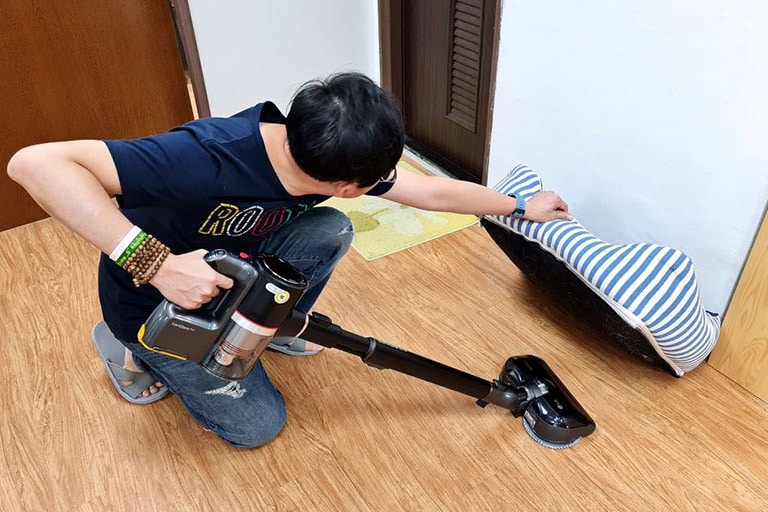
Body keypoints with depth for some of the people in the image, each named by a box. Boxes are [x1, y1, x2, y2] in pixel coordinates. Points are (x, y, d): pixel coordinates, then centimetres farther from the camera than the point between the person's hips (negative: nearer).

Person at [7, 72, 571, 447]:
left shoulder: (332, 158, -19)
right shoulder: (209, 160, -42)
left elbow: (433, 191, -7)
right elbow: (35, 163, -42)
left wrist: (521, 206, 3)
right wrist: (159, 264, -49)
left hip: (229, 266, 5)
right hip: (159, 304, -5)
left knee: (332, 230, -15)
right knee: (258, 424, 0)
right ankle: (137, 355, 18)